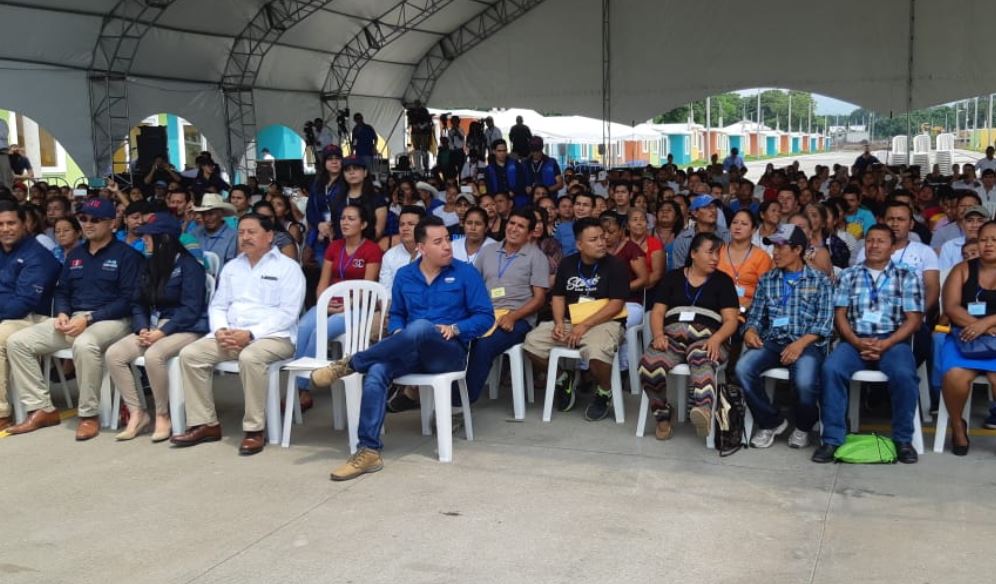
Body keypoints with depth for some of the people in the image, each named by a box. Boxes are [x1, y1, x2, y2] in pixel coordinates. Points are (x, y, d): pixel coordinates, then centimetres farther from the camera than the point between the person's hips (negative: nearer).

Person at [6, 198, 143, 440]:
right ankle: (42, 409, -5)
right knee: (17, 341, -9)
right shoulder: (75, 254, 19)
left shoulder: (126, 254, -3)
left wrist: (88, 319, -19)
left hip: (110, 321, -7)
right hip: (72, 319, 7)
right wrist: (62, 314, -5)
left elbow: (128, 299, -11)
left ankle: (88, 416, -25)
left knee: (84, 344, -40)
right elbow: (62, 291, 19)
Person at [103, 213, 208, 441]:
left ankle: (162, 416, -15)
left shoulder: (188, 265, -9)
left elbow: (190, 309, -16)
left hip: (185, 329, -7)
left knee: (153, 355, -35)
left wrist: (162, 332, -22)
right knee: (113, 354, -15)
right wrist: (142, 328, -8)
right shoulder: (149, 265, 13)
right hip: (152, 327, 7)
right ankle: (137, 413, -6)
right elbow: (138, 303, 11)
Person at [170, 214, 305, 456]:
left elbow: (287, 313, -10)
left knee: (250, 357, -38)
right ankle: (205, 424, -8)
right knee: (190, 354, -15)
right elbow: (217, 306, 17)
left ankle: (254, 429, -26)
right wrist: (220, 330, -7)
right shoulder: (231, 267, 20)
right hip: (230, 335, 6)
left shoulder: (287, 267, 0)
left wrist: (251, 334, -20)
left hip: (274, 336, -6)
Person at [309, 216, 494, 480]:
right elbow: (396, 315, 21)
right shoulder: (404, 275, 12)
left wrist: (455, 329, -16)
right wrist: (398, 334, -2)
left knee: (420, 328, -39)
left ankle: (349, 363, -25)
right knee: (376, 372, -31)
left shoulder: (465, 273, 1)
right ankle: (368, 451, -33)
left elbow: (486, 317, 0)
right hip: (412, 352, 3)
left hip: (449, 351, -3)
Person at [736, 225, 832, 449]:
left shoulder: (820, 281, 8)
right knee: (743, 369, -27)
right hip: (772, 342, 3)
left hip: (807, 344, -3)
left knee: (805, 382, -34)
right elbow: (755, 315, 14)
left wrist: (801, 343, -18)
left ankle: (804, 426, 3)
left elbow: (825, 322, -2)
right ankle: (771, 422, -2)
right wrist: (750, 330, -10)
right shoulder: (767, 280, 18)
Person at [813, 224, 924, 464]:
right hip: (855, 341, 1)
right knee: (831, 369, -30)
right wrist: (856, 342, -11)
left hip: (893, 341, -1)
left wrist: (886, 344, -12)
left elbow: (913, 319, 3)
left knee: (904, 375, -33)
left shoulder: (907, 277, 11)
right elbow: (840, 314, 8)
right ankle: (832, 439, -22)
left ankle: (903, 439, -12)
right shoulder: (848, 275, 15)